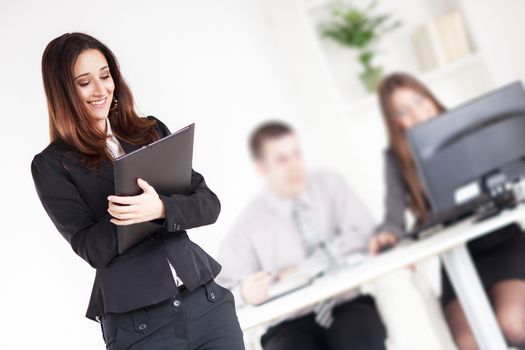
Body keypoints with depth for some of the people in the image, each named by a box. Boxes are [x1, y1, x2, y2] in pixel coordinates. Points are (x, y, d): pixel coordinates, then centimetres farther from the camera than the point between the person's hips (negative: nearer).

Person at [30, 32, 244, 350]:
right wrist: (137, 207, -23)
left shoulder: (151, 130, 9)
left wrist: (161, 208, -19)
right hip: (136, 323, -3)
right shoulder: (52, 165, -1)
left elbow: (209, 204, 1)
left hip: (206, 299, 3)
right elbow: (92, 250, -7)